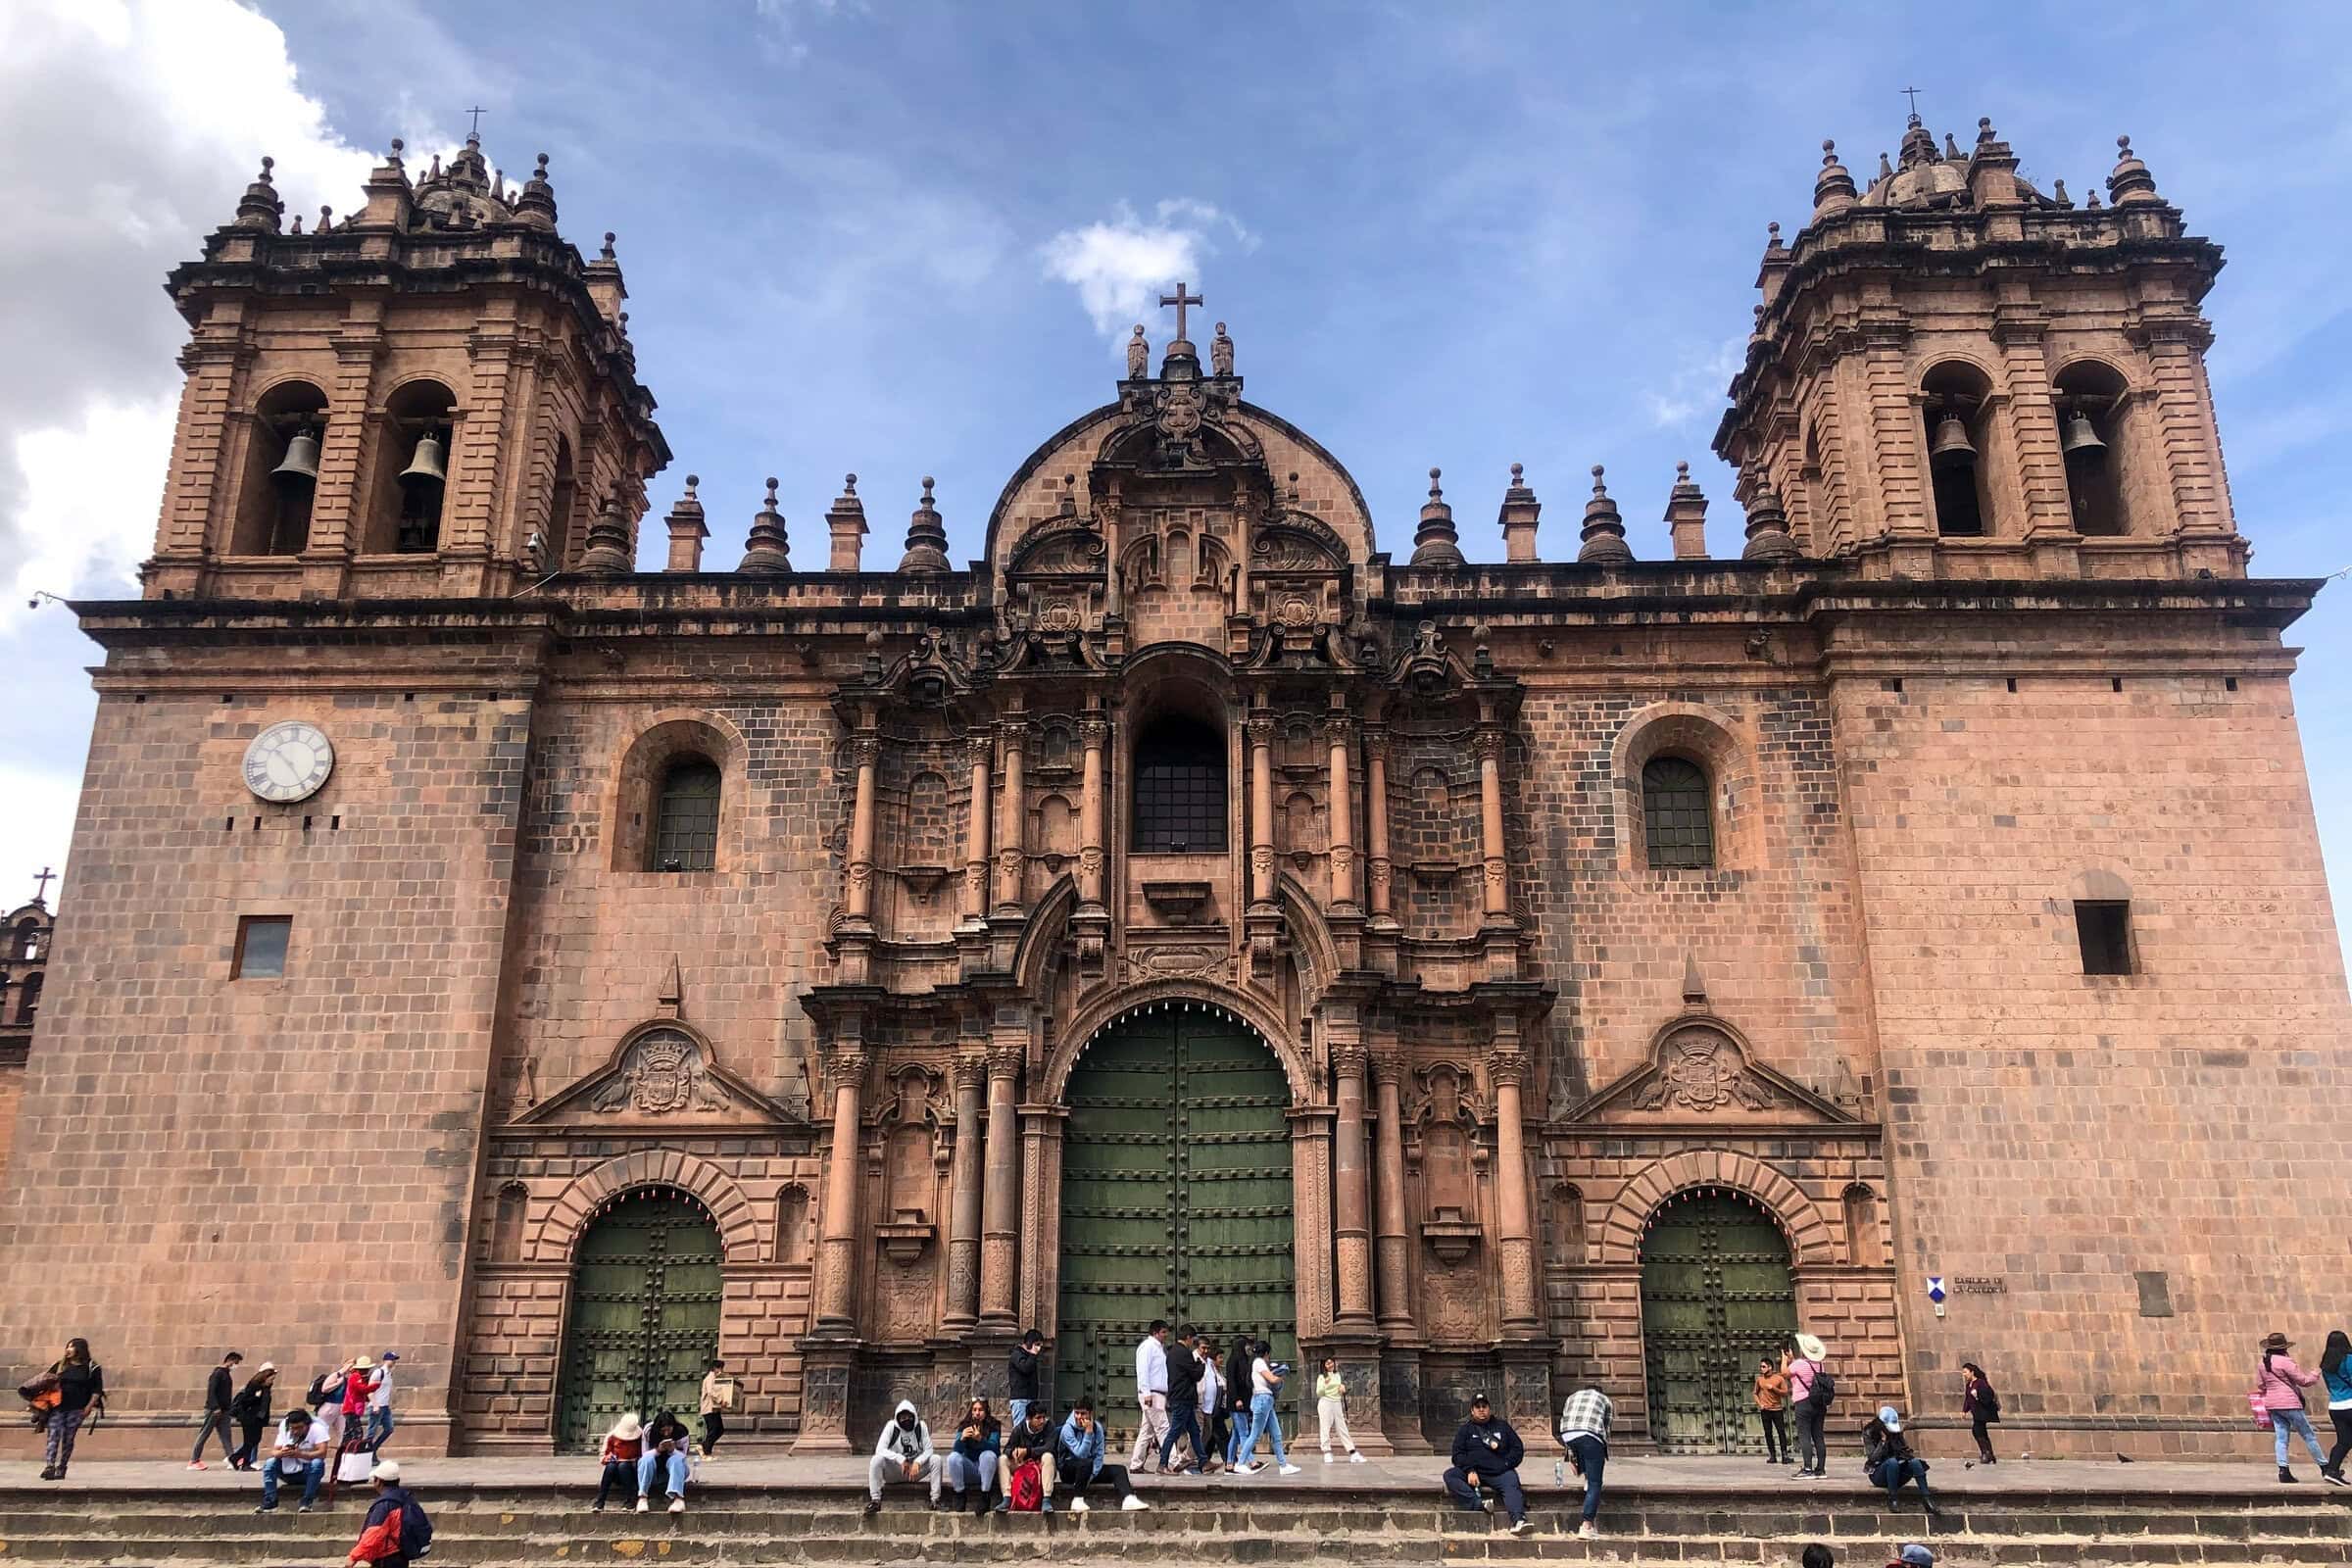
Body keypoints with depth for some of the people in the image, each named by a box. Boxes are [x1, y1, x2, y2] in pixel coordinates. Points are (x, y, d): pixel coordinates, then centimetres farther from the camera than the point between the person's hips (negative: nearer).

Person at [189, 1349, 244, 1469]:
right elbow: (211, 1391, -18)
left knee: (226, 1436, -1)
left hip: (224, 1411, 8)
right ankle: (193, 1461, 9)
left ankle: (232, 1459, -10)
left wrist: (230, 1407, 13)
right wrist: (216, 1407, -23)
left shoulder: (227, 1374, 16)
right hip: (213, 1410, -8)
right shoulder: (218, 1373, -10)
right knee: (204, 1434, 0)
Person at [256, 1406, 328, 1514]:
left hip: (309, 1470, -4)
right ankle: (269, 1504, -19)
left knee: (317, 1463, -35)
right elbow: (273, 1452, -9)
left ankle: (306, 1504, -28)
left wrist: (300, 1454, -43)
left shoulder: (317, 1428, -17)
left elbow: (322, 1453, -28)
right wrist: (281, 1453, -33)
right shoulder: (284, 1429, -3)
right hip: (290, 1469, 4)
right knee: (270, 1464, -18)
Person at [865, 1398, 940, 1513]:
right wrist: (900, 1459, -31)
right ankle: (875, 1500, -27)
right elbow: (880, 1450, -18)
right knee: (876, 1459, -29)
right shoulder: (891, 1426, -9)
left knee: (936, 1459, -23)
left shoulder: (921, 1426, -5)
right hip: (893, 1471, -1)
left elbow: (928, 1450, -8)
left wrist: (917, 1462, -29)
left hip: (916, 1469, 1)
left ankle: (935, 1499, -23)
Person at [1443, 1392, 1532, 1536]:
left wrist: (1506, 1464, -2)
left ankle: (1518, 1520, -53)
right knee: (1450, 1476, -25)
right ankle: (1479, 1503, -40)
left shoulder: (1502, 1426, 19)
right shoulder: (1466, 1429, 17)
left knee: (1511, 1484, -32)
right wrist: (1470, 1471, -11)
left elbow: (1518, 1448, 16)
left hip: (1499, 1473, 0)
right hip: (1473, 1473, 1)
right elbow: (1458, 1455, 8)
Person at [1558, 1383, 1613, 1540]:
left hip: (1568, 1436, 4)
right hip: (1590, 1437, -4)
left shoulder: (1572, 1397, 33)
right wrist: (1605, 1456, 29)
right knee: (1594, 1484, 2)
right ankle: (1587, 1526, -5)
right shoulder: (1605, 1400, 26)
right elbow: (1606, 1430, 21)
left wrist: (1571, 1456, 27)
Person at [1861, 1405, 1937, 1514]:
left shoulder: (1896, 1433, 8)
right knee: (1892, 1461, -35)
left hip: (1896, 1474, 4)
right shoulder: (1869, 1434, -6)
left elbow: (1906, 1451, 8)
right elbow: (1873, 1458, -16)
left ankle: (1926, 1497, -32)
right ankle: (1892, 1499, -31)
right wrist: (1883, 1441, -21)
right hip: (1877, 1475, -4)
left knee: (1915, 1462, -23)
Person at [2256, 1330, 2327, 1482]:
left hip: (2272, 1404, 7)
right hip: (2289, 1403, -7)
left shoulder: (2263, 1363, 10)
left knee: (2281, 1438, 5)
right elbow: (2303, 1381, -9)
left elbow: (2260, 1385, 19)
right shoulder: (2285, 1361, -14)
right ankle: (2324, 1467, 18)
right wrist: (2315, 1375, 9)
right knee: (2309, 1436, 7)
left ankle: (2283, 1470, -3)